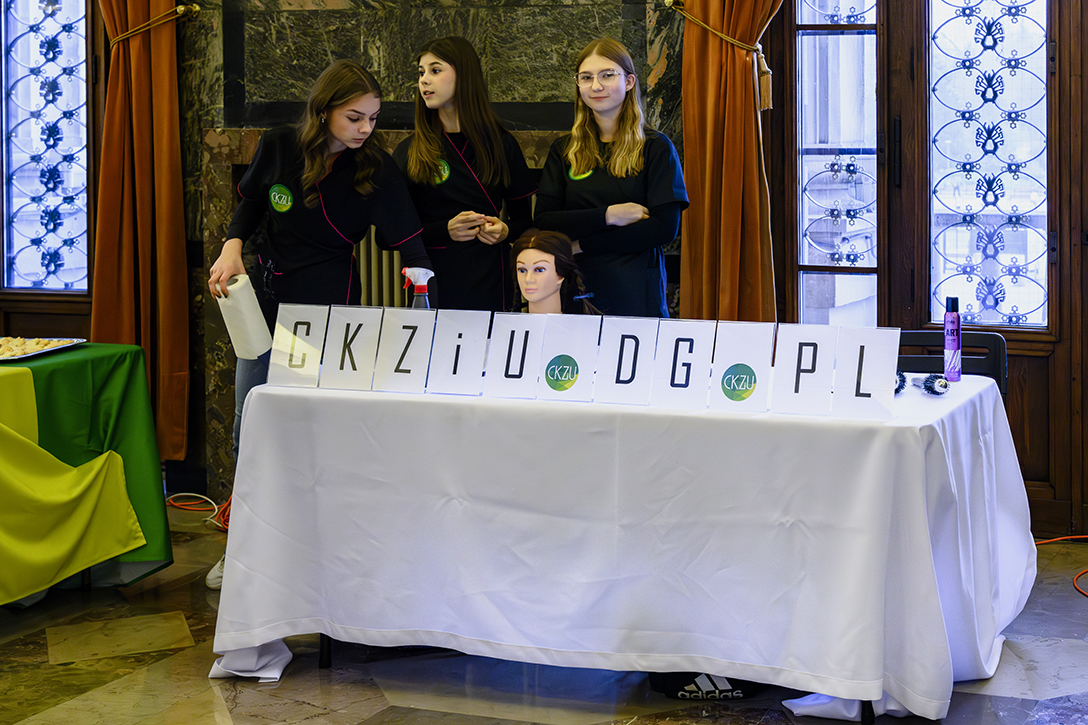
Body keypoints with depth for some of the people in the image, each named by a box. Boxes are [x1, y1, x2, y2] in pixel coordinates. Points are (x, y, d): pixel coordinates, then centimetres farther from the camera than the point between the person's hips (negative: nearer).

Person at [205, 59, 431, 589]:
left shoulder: (376, 171, -12)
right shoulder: (277, 147, -5)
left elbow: (411, 244, -16)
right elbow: (249, 204, 12)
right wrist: (232, 247, -6)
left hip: (326, 307, -4)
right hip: (265, 301, 4)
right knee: (250, 424, 11)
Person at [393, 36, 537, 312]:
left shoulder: (501, 144, 7)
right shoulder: (408, 152, 4)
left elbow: (524, 218, 12)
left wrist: (505, 232, -10)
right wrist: (445, 231, -16)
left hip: (491, 286, 1)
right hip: (433, 287, -1)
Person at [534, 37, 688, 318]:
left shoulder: (655, 147, 1)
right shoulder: (563, 150, 11)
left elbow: (665, 228, -9)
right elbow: (544, 222, 1)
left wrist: (581, 245, -10)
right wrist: (607, 216, -14)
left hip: (635, 295, -2)